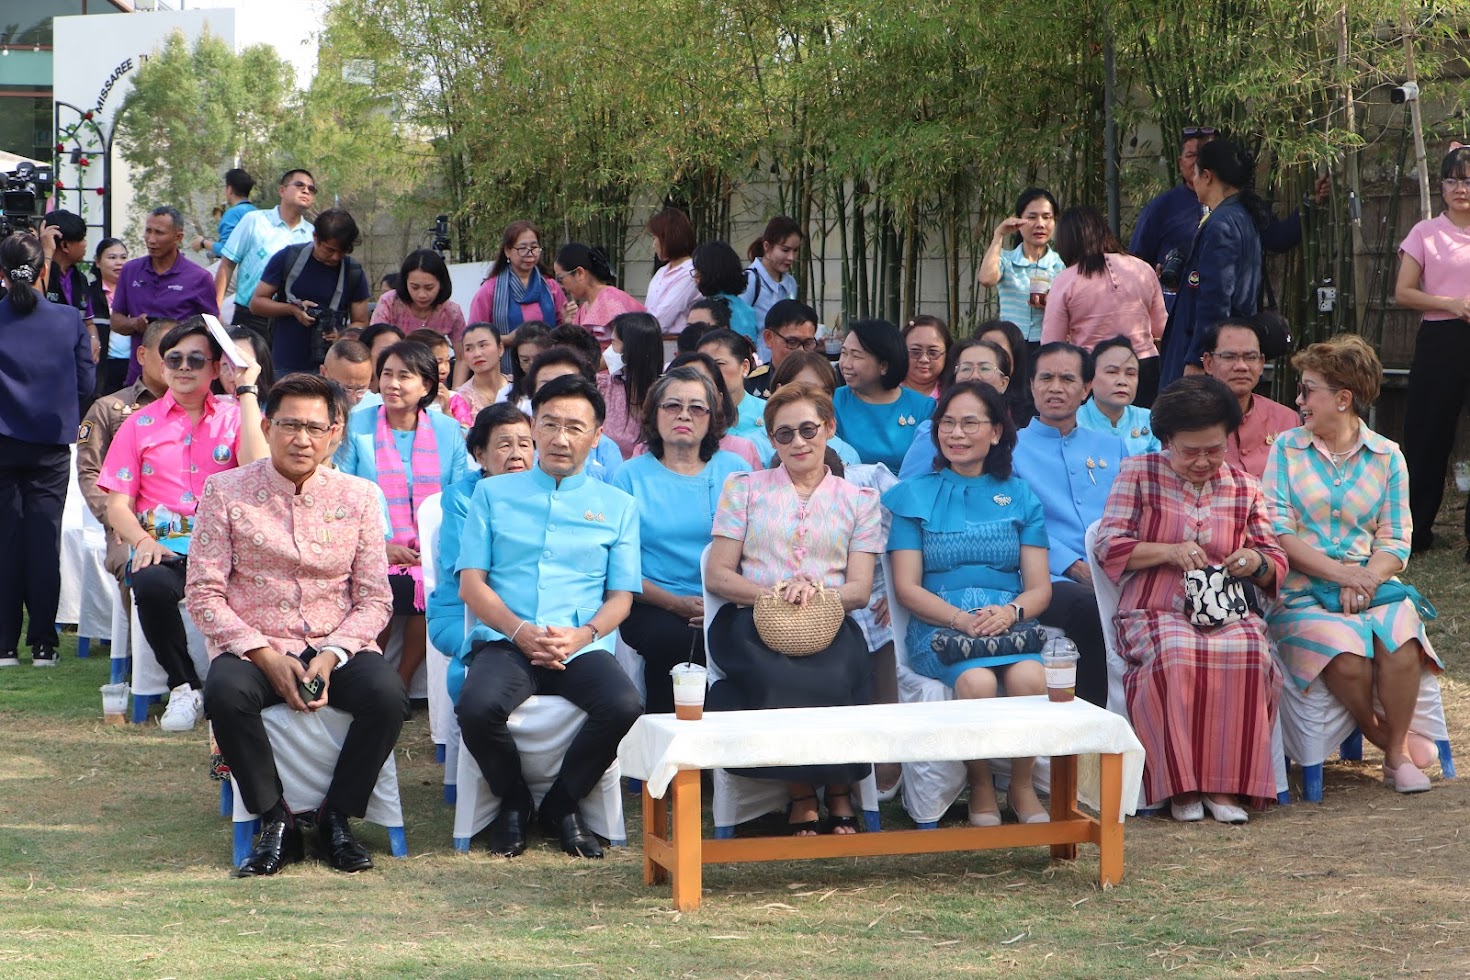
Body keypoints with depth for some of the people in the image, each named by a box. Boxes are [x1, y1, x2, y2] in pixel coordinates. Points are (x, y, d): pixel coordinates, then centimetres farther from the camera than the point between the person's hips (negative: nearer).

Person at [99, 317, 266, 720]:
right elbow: (117, 505, 11)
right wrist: (143, 541, -12)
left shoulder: (233, 417, 16)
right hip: (163, 548, 1)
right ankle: (184, 687, -15)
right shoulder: (140, 424, 17)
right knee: (151, 583, -36)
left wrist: (247, 392, -2)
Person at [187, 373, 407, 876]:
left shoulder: (358, 496, 6)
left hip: (336, 648, 1)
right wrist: (265, 656, -15)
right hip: (253, 648, -1)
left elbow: (375, 598, 4)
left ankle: (335, 817, -9)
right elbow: (204, 593, -3)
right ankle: (275, 823, -16)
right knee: (225, 692, -35)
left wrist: (332, 656, -14)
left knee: (388, 695, -30)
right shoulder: (226, 491, 1)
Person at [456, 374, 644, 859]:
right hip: (505, 641, -1)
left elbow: (621, 597, 12)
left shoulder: (617, 506, 18)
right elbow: (471, 583, 8)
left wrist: (583, 635, -11)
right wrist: (520, 631, -11)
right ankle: (513, 801, -2)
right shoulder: (493, 495, 16)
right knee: (478, 707, -34)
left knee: (624, 706, -32)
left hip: (584, 648, 1)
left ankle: (562, 804, -4)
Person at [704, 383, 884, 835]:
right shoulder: (744, 489, 16)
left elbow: (860, 589, 8)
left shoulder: (858, 501, 18)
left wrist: (817, 595, -15)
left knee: (835, 678, -36)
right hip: (754, 625, 0)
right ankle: (801, 794, -21)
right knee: (776, 680, -36)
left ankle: (839, 792, -18)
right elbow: (716, 576, 8)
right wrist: (775, 594, -10)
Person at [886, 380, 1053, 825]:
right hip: (938, 627, -1)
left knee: (1029, 676, -34)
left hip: (1011, 624, 1)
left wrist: (1009, 613, -13)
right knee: (976, 680, -35)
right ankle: (980, 788, -12)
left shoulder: (1020, 498, 18)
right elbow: (907, 587, 4)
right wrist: (961, 618, -14)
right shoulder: (914, 496, 14)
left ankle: (1022, 785, -11)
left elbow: (1039, 587, 10)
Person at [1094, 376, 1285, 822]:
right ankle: (1180, 784, -28)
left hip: (1227, 614, 2)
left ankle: (1226, 785, -27)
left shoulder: (1245, 487, 18)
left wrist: (1257, 562, -7)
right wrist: (1170, 552, -12)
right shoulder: (1138, 474, 9)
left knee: (1250, 655, -33)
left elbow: (1275, 563, 18)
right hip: (1156, 613, -2)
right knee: (1176, 657, -38)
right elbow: (1108, 546, 2)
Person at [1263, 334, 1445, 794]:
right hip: (1304, 594, -1)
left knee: (1401, 644, -31)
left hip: (1372, 584, 1)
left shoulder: (1387, 457, 11)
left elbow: (1396, 541, 7)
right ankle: (1387, 736, -5)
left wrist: (1365, 579, -14)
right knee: (1347, 655, -32)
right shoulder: (1286, 448, 9)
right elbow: (1279, 532, -1)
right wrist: (1338, 571, -14)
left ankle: (1398, 754, -8)